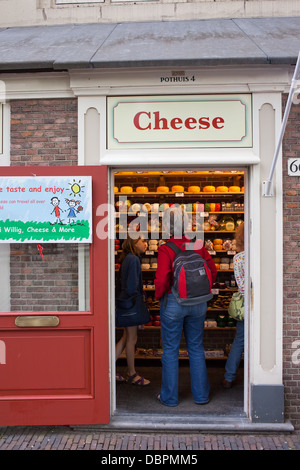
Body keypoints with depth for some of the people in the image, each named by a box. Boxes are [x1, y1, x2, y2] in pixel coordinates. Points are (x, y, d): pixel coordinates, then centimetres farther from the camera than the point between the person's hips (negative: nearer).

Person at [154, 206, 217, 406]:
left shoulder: (166, 250, -16)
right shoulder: (198, 245, -3)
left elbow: (161, 280, -21)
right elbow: (213, 271, 3)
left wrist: (159, 295, -1)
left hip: (173, 303, -4)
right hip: (198, 303, 4)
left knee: (170, 350, 10)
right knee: (197, 348, 17)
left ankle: (169, 396, 23)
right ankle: (201, 395, 28)